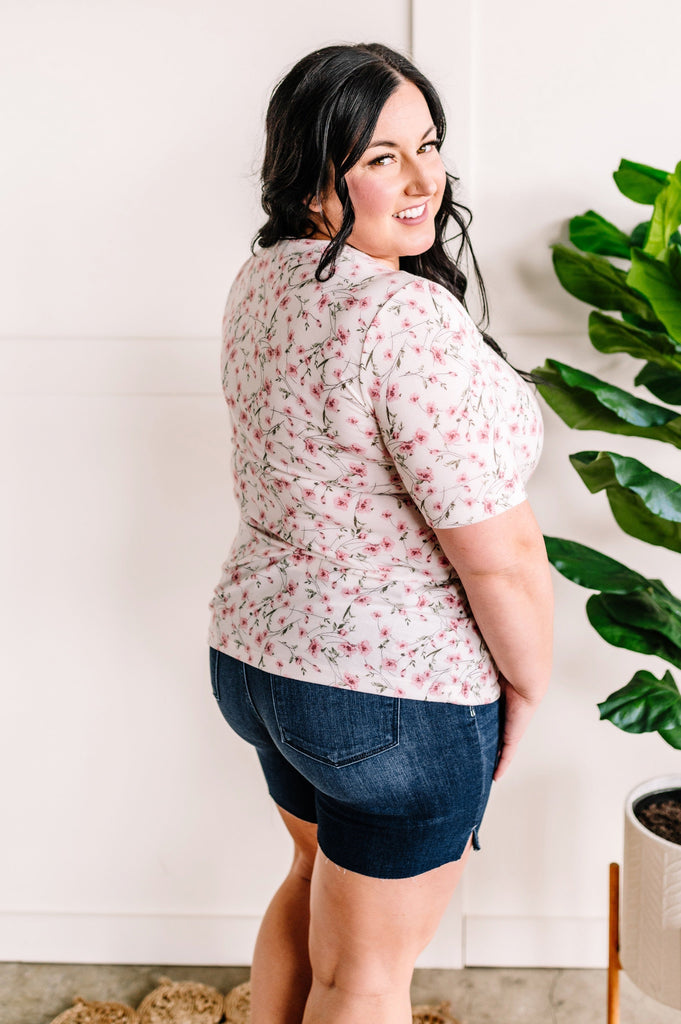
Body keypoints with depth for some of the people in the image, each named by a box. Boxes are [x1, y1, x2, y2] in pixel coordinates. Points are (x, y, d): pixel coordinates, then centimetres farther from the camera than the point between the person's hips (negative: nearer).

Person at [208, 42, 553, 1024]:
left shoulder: (260, 280, 2)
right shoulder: (411, 319, -27)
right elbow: (501, 558, -25)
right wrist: (529, 685, -7)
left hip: (255, 648, 9)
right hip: (396, 694, -9)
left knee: (318, 877, 30)